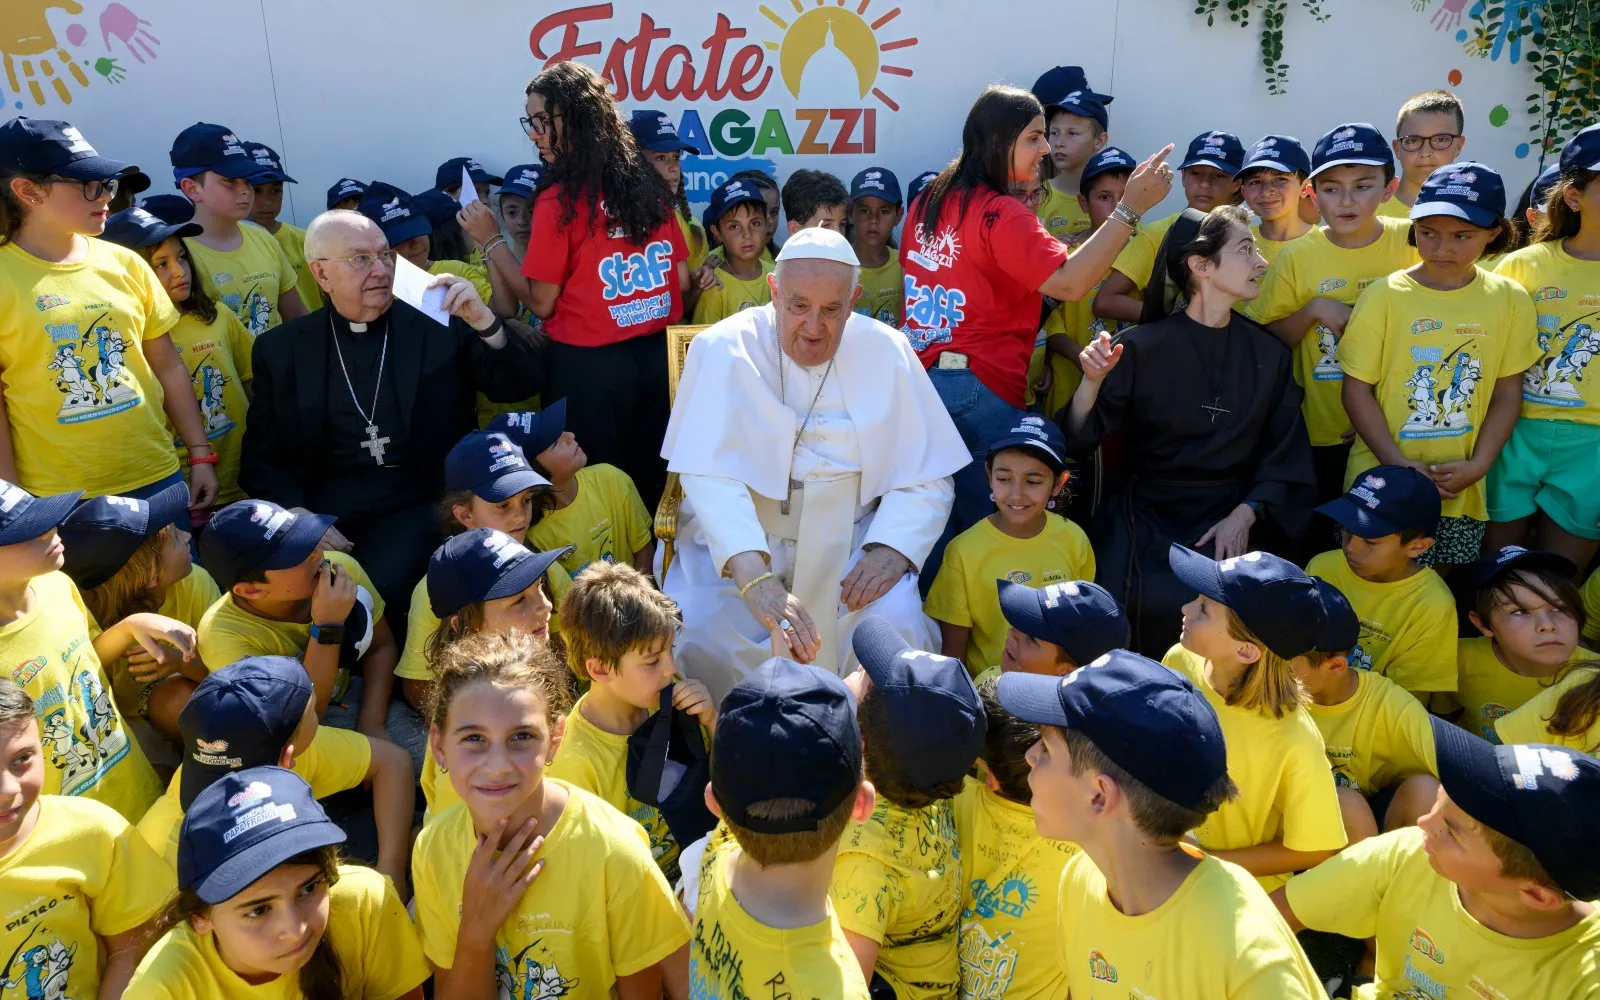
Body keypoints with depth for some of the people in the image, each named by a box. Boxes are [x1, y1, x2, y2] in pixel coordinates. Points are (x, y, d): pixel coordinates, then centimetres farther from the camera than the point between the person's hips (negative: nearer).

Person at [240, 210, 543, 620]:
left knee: (384, 585, -29)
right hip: (322, 505, 2)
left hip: (416, 500, -1)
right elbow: (262, 459, 9)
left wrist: (484, 320, -17)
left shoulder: (438, 325, 5)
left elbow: (519, 385, 0)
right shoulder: (281, 349, 10)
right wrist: (299, 518, -10)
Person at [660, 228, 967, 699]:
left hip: (849, 539, 2)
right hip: (737, 541, -1)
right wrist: (754, 577, -36)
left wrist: (892, 549, -19)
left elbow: (926, 478, 0)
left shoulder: (887, 352, -1)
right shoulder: (724, 349, -9)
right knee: (698, 640, -25)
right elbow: (710, 474, -21)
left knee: (899, 626, -24)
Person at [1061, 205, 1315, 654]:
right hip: (1147, 514, -2)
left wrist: (1244, 516, -9)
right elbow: (1079, 441, -5)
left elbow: (1286, 455, 7)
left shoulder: (1268, 354, 8)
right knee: (1154, 603, -28)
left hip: (1232, 517, 2)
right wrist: (1093, 381, -23)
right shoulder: (1143, 346, -1)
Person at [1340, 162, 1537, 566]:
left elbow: (1507, 393, 4)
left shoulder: (1510, 299, 0)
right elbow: (1357, 389, -7)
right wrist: (1399, 465, -13)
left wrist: (1478, 465, -8)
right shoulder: (1385, 295, -8)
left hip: (1461, 486, 2)